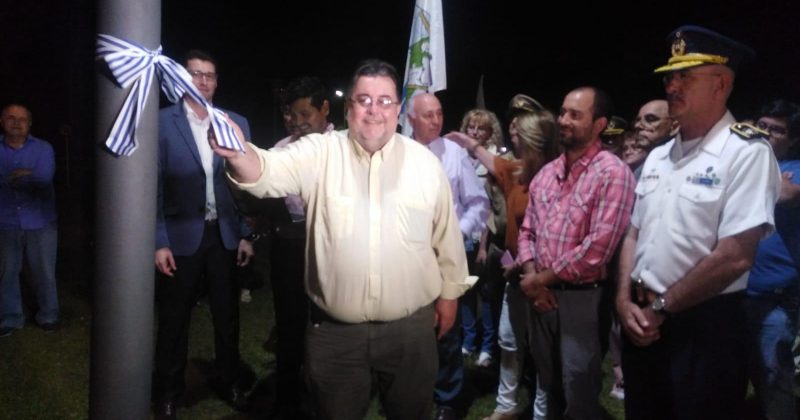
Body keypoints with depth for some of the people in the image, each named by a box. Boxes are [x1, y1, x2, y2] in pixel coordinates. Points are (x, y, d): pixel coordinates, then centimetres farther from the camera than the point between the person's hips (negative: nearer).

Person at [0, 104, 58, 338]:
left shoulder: (43, 148, 1)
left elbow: (44, 178, -15)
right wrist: (26, 176, -16)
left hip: (40, 223, -1)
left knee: (44, 273, 6)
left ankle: (48, 316, 21)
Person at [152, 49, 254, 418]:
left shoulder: (236, 122, 5)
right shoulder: (162, 122, -4)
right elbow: (153, 185, -6)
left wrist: (246, 234, 1)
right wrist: (159, 242, -11)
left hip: (225, 235, 3)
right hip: (182, 236, -2)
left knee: (228, 315, 14)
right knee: (174, 319, 11)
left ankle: (228, 381, 33)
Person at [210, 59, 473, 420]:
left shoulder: (425, 162, -2)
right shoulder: (320, 153, -6)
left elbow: (446, 234, 7)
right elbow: (268, 172, -23)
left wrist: (449, 292, 11)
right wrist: (237, 153, -44)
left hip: (410, 328, 1)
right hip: (335, 330, 0)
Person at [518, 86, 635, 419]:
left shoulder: (612, 173, -14)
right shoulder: (545, 174, 9)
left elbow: (597, 248, -21)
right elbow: (527, 231, 12)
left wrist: (540, 278, -13)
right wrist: (532, 279, -5)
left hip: (584, 298, -6)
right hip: (542, 295, 7)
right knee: (550, 388, 21)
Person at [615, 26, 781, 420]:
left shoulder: (747, 153, -13)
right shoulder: (657, 157, 10)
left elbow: (734, 257, -20)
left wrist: (659, 307, -12)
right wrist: (626, 302, -3)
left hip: (704, 328, -7)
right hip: (643, 324, 7)